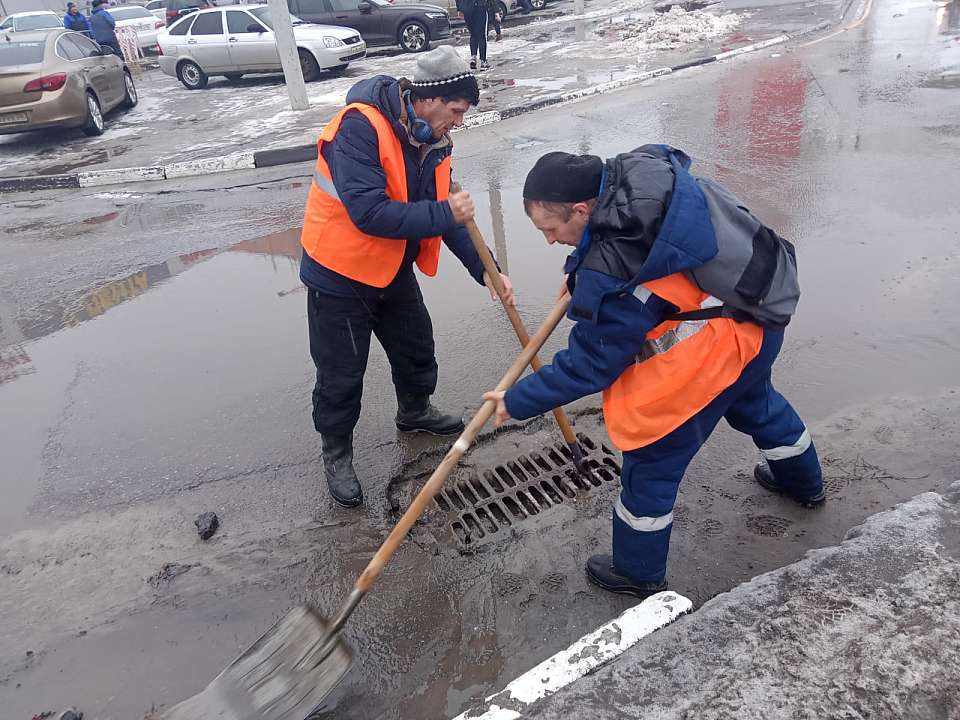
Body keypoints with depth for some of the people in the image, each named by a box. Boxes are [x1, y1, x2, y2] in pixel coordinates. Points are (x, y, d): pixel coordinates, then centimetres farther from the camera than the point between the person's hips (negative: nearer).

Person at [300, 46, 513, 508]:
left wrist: (483, 269, -7)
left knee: (417, 347, 22)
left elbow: (445, 213, 2)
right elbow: (369, 213, -36)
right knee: (341, 374, 5)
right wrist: (443, 213, -31)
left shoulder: (431, 139, -2)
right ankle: (336, 453, 29)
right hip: (340, 272, -7)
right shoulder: (360, 127, -27)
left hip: (393, 269, 8)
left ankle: (414, 412, 50)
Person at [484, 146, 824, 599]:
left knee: (651, 459, 7)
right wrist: (583, 273, 10)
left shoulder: (612, 277, -32)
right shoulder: (638, 168, -9)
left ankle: (638, 573, 28)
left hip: (712, 350, -9)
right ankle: (804, 482, 65)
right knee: (755, 402, 36)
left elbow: (586, 366, -22)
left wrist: (516, 402, -11)